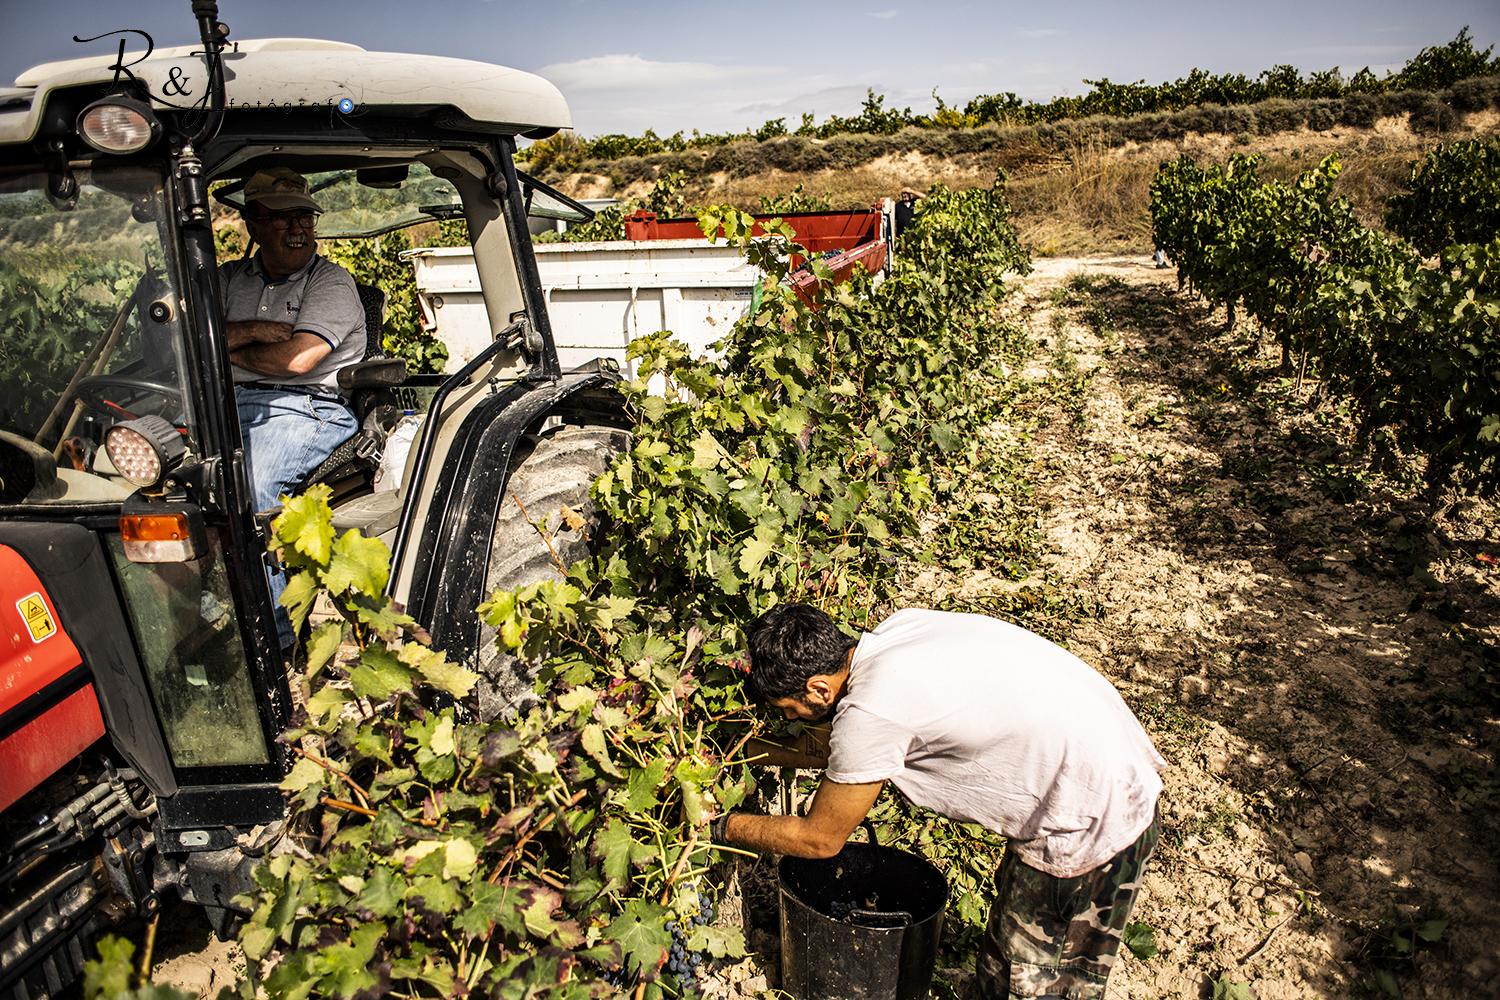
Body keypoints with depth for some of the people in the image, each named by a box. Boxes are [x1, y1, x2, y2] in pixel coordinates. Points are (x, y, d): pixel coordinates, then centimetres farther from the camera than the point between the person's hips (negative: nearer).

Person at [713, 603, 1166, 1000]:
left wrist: (722, 825, 6)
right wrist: (770, 752, 20)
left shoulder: (868, 713, -25)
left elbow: (819, 839, -7)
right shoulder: (897, 627, -1)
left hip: (1093, 825, -8)